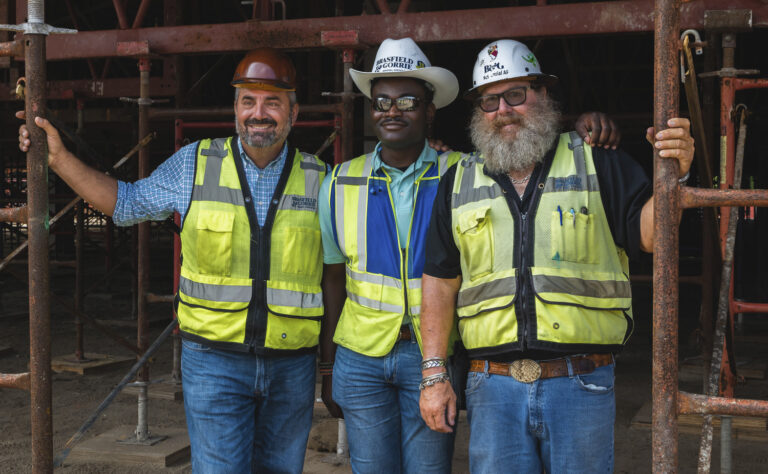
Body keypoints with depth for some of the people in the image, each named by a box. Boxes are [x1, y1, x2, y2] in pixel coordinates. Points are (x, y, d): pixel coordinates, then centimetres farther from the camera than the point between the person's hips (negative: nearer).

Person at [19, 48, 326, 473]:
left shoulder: (318, 179, 2)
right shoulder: (196, 164, 0)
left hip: (291, 368, 2)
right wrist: (59, 158, 3)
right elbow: (127, 203, 10)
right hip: (214, 361, -1)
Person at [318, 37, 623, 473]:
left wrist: (588, 131, -22)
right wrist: (328, 365, 10)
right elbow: (334, 277, 8)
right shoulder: (341, 184, 3)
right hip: (361, 357, 2)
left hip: (433, 357, -1)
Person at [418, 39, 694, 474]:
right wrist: (434, 375, 5)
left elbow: (648, 235, -1)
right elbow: (440, 282, 9)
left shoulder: (597, 162, 5)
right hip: (494, 388, 2)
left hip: (582, 386, -1)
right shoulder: (460, 182, 10)